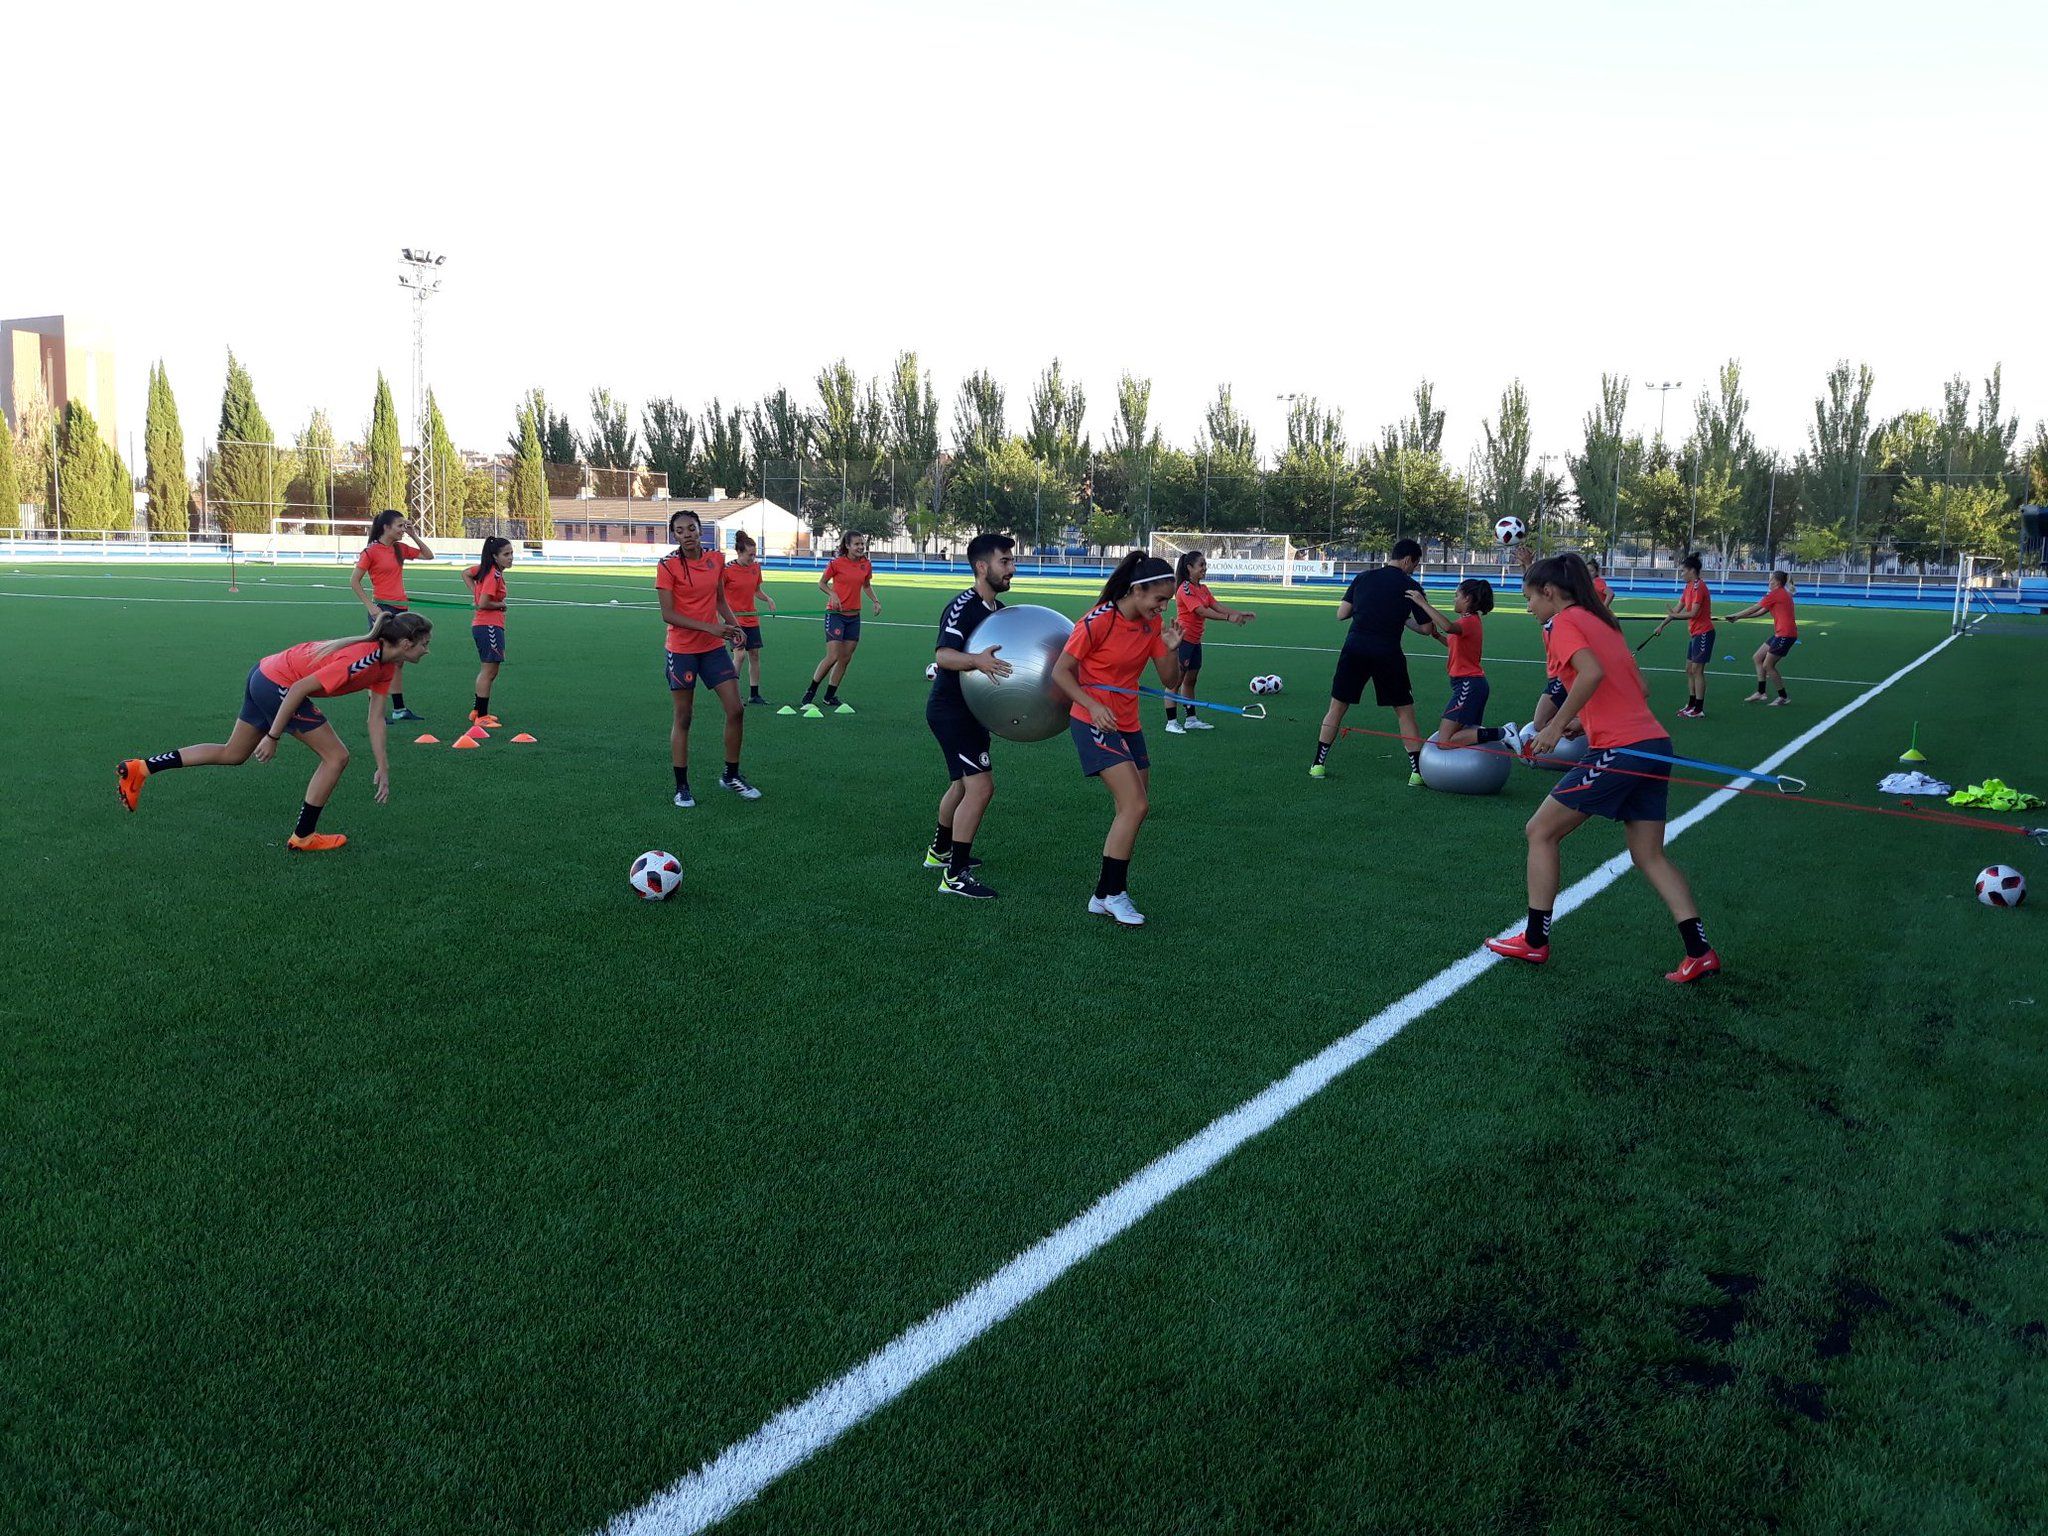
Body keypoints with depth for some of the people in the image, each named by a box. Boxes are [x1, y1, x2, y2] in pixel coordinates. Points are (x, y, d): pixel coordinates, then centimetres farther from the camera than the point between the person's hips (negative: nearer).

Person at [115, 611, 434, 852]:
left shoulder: (386, 665, 1)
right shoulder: (362, 660, -27)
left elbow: (376, 717, 6)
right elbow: (300, 689, -26)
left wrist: (383, 768, 4)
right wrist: (273, 736, -20)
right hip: (278, 684, -9)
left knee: (232, 754, 21)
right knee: (336, 756, -3)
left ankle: (141, 768, 27)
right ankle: (303, 837, 7)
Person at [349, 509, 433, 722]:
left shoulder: (400, 548, 10)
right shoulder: (371, 551, -9)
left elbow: (428, 555, 18)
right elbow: (354, 582, -8)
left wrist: (413, 535, 6)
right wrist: (370, 606, -14)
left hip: (400, 608, 8)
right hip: (383, 608, -8)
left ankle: (399, 709, 20)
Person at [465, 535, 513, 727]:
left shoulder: (485, 568, 9)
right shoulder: (495, 575, -18)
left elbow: (465, 574, 23)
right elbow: (483, 604, -24)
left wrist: (477, 593, 14)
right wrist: (501, 605, -7)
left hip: (481, 624, 10)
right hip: (490, 626, -10)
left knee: (487, 671, 18)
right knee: (489, 671, -5)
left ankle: (478, 712, 27)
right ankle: (481, 717, -2)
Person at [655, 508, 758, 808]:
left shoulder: (716, 559, 3)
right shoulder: (668, 566, -12)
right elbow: (668, 615, -17)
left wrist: (734, 625, 0)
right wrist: (710, 627, -23)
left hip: (714, 648, 5)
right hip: (682, 650, -5)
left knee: (735, 710, 2)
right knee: (683, 719, 3)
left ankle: (731, 776, 20)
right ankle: (682, 787, 14)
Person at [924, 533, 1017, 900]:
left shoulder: (998, 609, 8)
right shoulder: (962, 608, -20)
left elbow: (1004, 656, 21)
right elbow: (943, 656, -34)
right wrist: (976, 660, -53)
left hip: (972, 709, 10)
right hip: (951, 710, -10)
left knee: (963, 784, 24)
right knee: (981, 787, -16)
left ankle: (940, 850, 43)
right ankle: (955, 874, -9)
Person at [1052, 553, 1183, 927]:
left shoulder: (1153, 625, 3)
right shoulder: (1098, 621, -16)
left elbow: (1170, 681, 5)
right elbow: (1060, 672, -12)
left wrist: (1170, 649, -14)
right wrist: (1093, 706, -24)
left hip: (1129, 725, 8)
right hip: (1095, 723, -8)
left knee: (1132, 811, 8)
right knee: (1134, 806, -16)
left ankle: (1107, 895, 19)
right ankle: (1110, 894, -3)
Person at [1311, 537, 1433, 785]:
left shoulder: (1363, 577, 8)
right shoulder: (1411, 587, 2)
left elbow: (1341, 614, 7)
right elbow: (1425, 628, 4)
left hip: (1354, 647, 2)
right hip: (1387, 653, -2)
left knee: (1336, 707, 14)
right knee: (1405, 711, 9)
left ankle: (1318, 764, 15)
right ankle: (1417, 770, 8)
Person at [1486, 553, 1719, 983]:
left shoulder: (1563, 623, -4)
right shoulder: (1603, 621, 21)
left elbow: (1592, 673, -23)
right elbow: (1639, 687, 19)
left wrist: (1557, 725, -17)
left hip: (1617, 751, -8)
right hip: (1655, 743, 8)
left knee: (1540, 832, 5)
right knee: (1649, 856, 14)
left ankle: (1535, 941, 9)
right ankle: (1699, 952, 7)